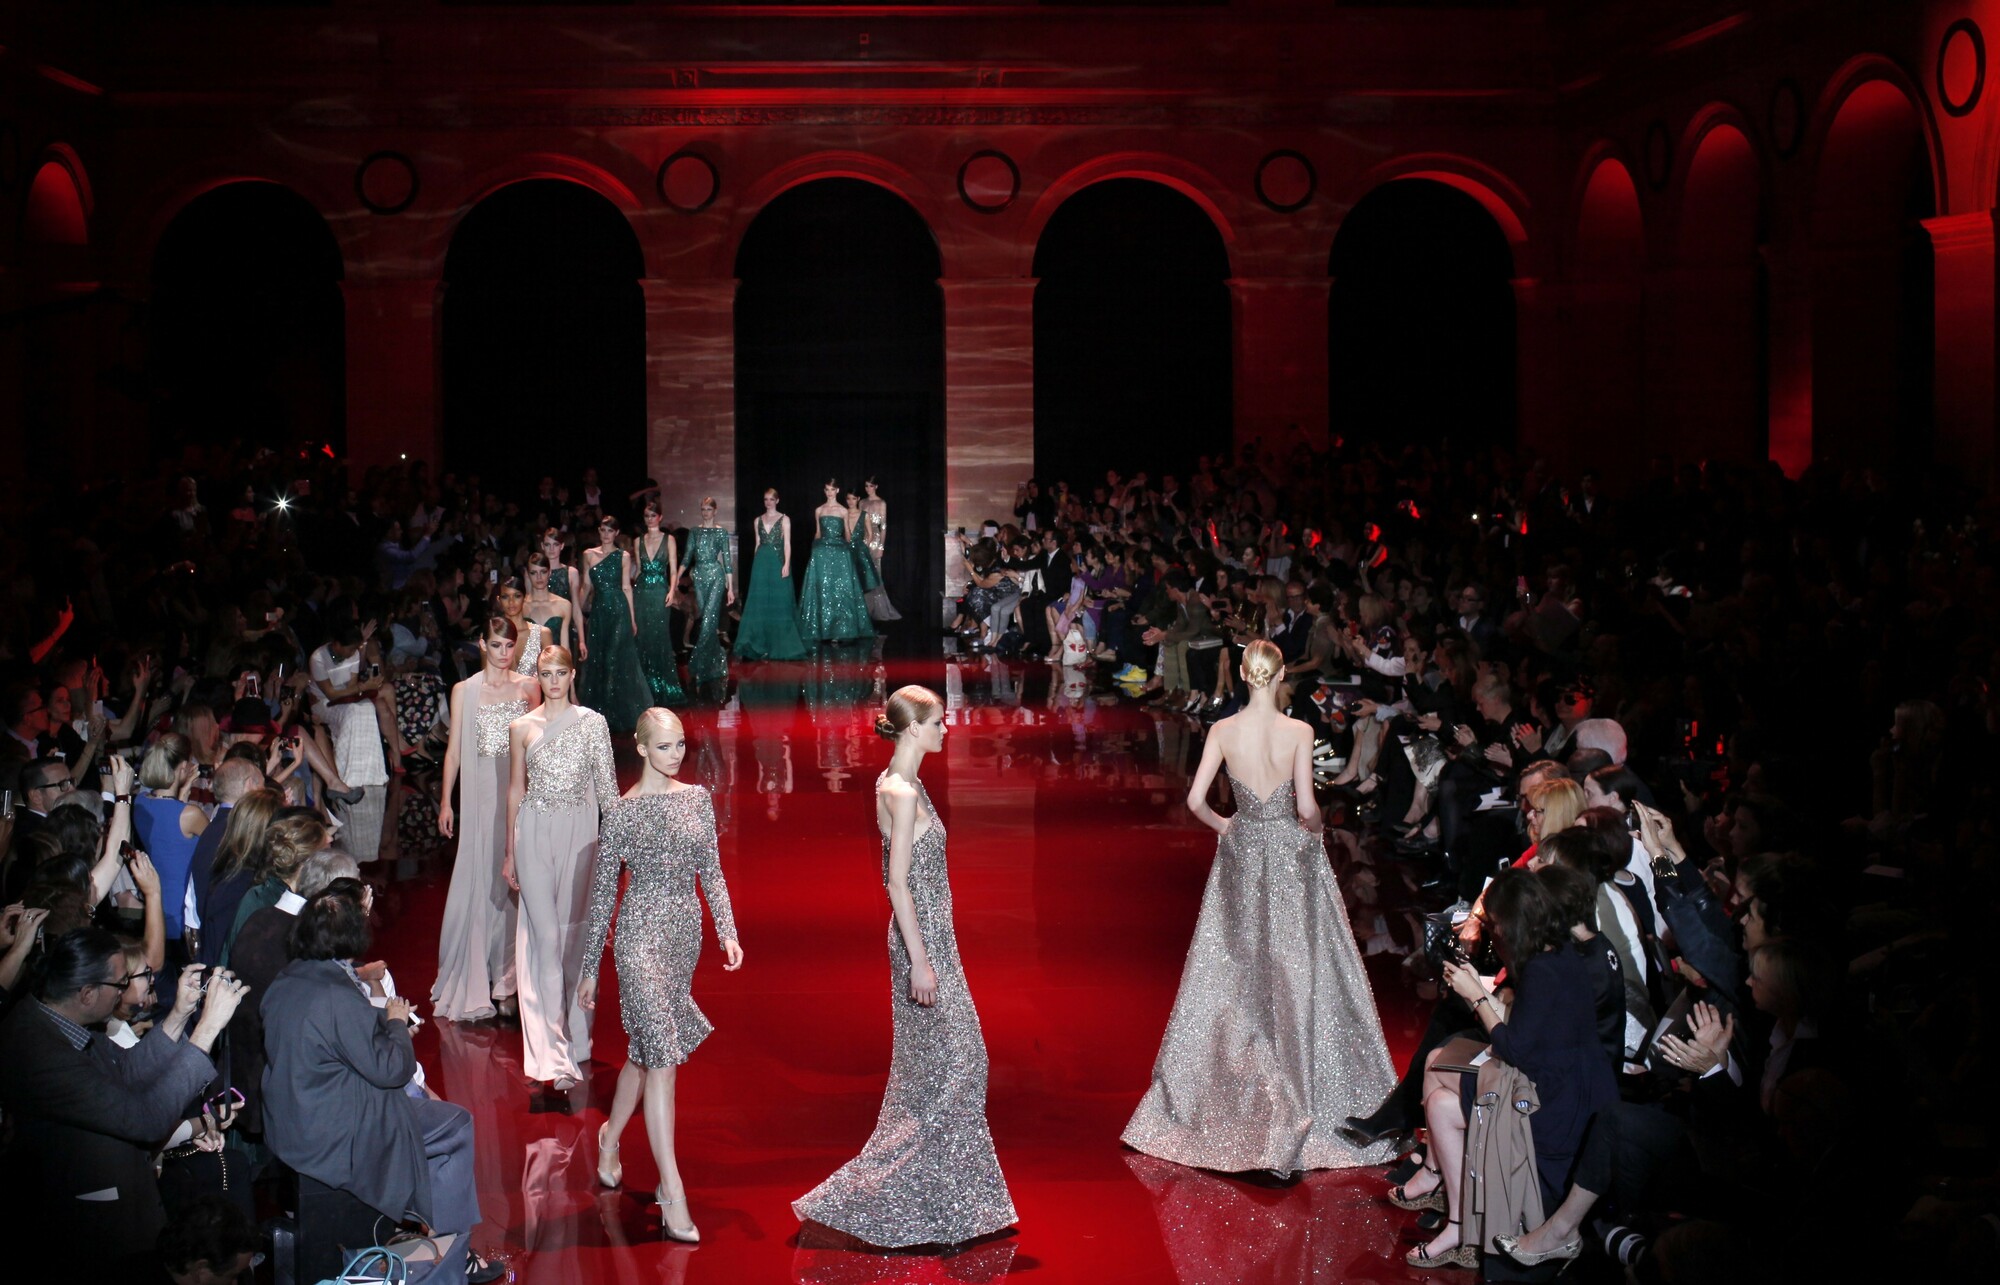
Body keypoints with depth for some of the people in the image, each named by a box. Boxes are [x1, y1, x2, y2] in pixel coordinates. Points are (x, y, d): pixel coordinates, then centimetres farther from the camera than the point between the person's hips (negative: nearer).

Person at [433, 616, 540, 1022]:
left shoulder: (528, 687, 7)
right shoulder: (465, 691, 4)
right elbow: (454, 748, 5)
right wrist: (445, 801, 3)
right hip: (482, 790, -1)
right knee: (479, 878, 0)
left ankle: (510, 970, 11)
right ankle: (474, 977, 8)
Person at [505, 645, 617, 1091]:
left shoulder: (592, 723, 4)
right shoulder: (521, 728, 7)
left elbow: (606, 784, 3)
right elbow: (515, 791, 13)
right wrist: (510, 853, 14)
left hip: (579, 832, 0)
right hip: (534, 833, 0)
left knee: (574, 934, 4)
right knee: (546, 937, -6)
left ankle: (575, 1036, 17)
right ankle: (556, 1053, -7)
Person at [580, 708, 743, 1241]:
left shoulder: (698, 798, 7)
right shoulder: (620, 812, -7)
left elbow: (711, 871, 11)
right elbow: (602, 892, -2)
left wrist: (727, 931, -1)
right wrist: (589, 969, 1)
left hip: (685, 932, 6)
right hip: (642, 933, -6)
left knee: (646, 1048, 16)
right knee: (662, 1055, -12)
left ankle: (611, 1136, 42)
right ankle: (673, 1194, -13)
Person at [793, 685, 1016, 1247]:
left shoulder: (899, 784, 10)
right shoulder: (902, 793, -20)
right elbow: (897, 882, -22)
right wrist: (919, 961, -21)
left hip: (929, 934, 10)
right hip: (922, 941, -10)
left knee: (934, 1062, 16)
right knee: (946, 1062, -3)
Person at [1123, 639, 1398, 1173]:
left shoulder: (1223, 730, -8)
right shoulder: (1298, 732, -14)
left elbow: (1195, 799, -11)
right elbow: (1306, 806, -18)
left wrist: (1222, 825, 8)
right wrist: (1314, 825, 3)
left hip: (1241, 853, 2)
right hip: (1292, 855, -2)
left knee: (1235, 972, 15)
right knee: (1295, 975, 7)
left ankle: (1233, 1081, 23)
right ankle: (1299, 1101, 12)